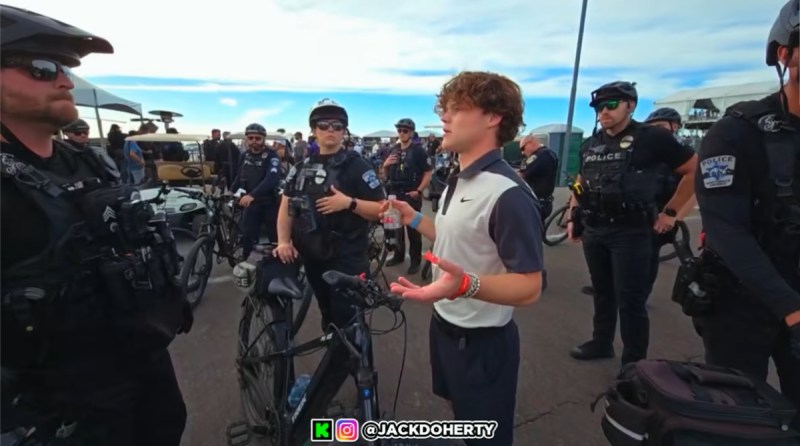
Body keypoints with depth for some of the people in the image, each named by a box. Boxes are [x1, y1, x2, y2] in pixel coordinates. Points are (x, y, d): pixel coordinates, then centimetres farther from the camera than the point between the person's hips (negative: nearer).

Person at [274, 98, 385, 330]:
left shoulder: (357, 165, -7)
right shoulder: (302, 167, 9)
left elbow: (381, 209, -11)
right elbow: (287, 206, 10)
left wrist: (349, 202, -25)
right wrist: (283, 241, -2)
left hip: (347, 259, -5)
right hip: (313, 256, 5)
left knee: (347, 320, -1)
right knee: (328, 316, 19)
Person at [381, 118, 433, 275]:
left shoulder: (418, 150, -5)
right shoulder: (393, 150, 11)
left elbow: (428, 173, -8)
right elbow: (386, 175, 15)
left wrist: (418, 191, -16)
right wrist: (385, 165, -6)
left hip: (411, 195, -5)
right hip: (395, 194, 6)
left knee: (413, 228, 0)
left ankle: (415, 261, 8)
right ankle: (398, 255, 27)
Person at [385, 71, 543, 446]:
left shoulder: (508, 194, -26)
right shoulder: (458, 181, 5)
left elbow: (529, 287, -26)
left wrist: (465, 284, -42)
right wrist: (414, 219, 11)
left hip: (482, 342, -8)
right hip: (445, 326, 9)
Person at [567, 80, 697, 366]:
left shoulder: (652, 138, -6)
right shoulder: (590, 145, 11)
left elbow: (695, 170, -1)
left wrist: (670, 212, -3)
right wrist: (572, 218, 12)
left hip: (631, 232, -5)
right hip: (593, 231, 6)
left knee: (630, 301, 0)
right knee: (602, 293, 18)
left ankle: (634, 363, 14)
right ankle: (601, 343, 34)